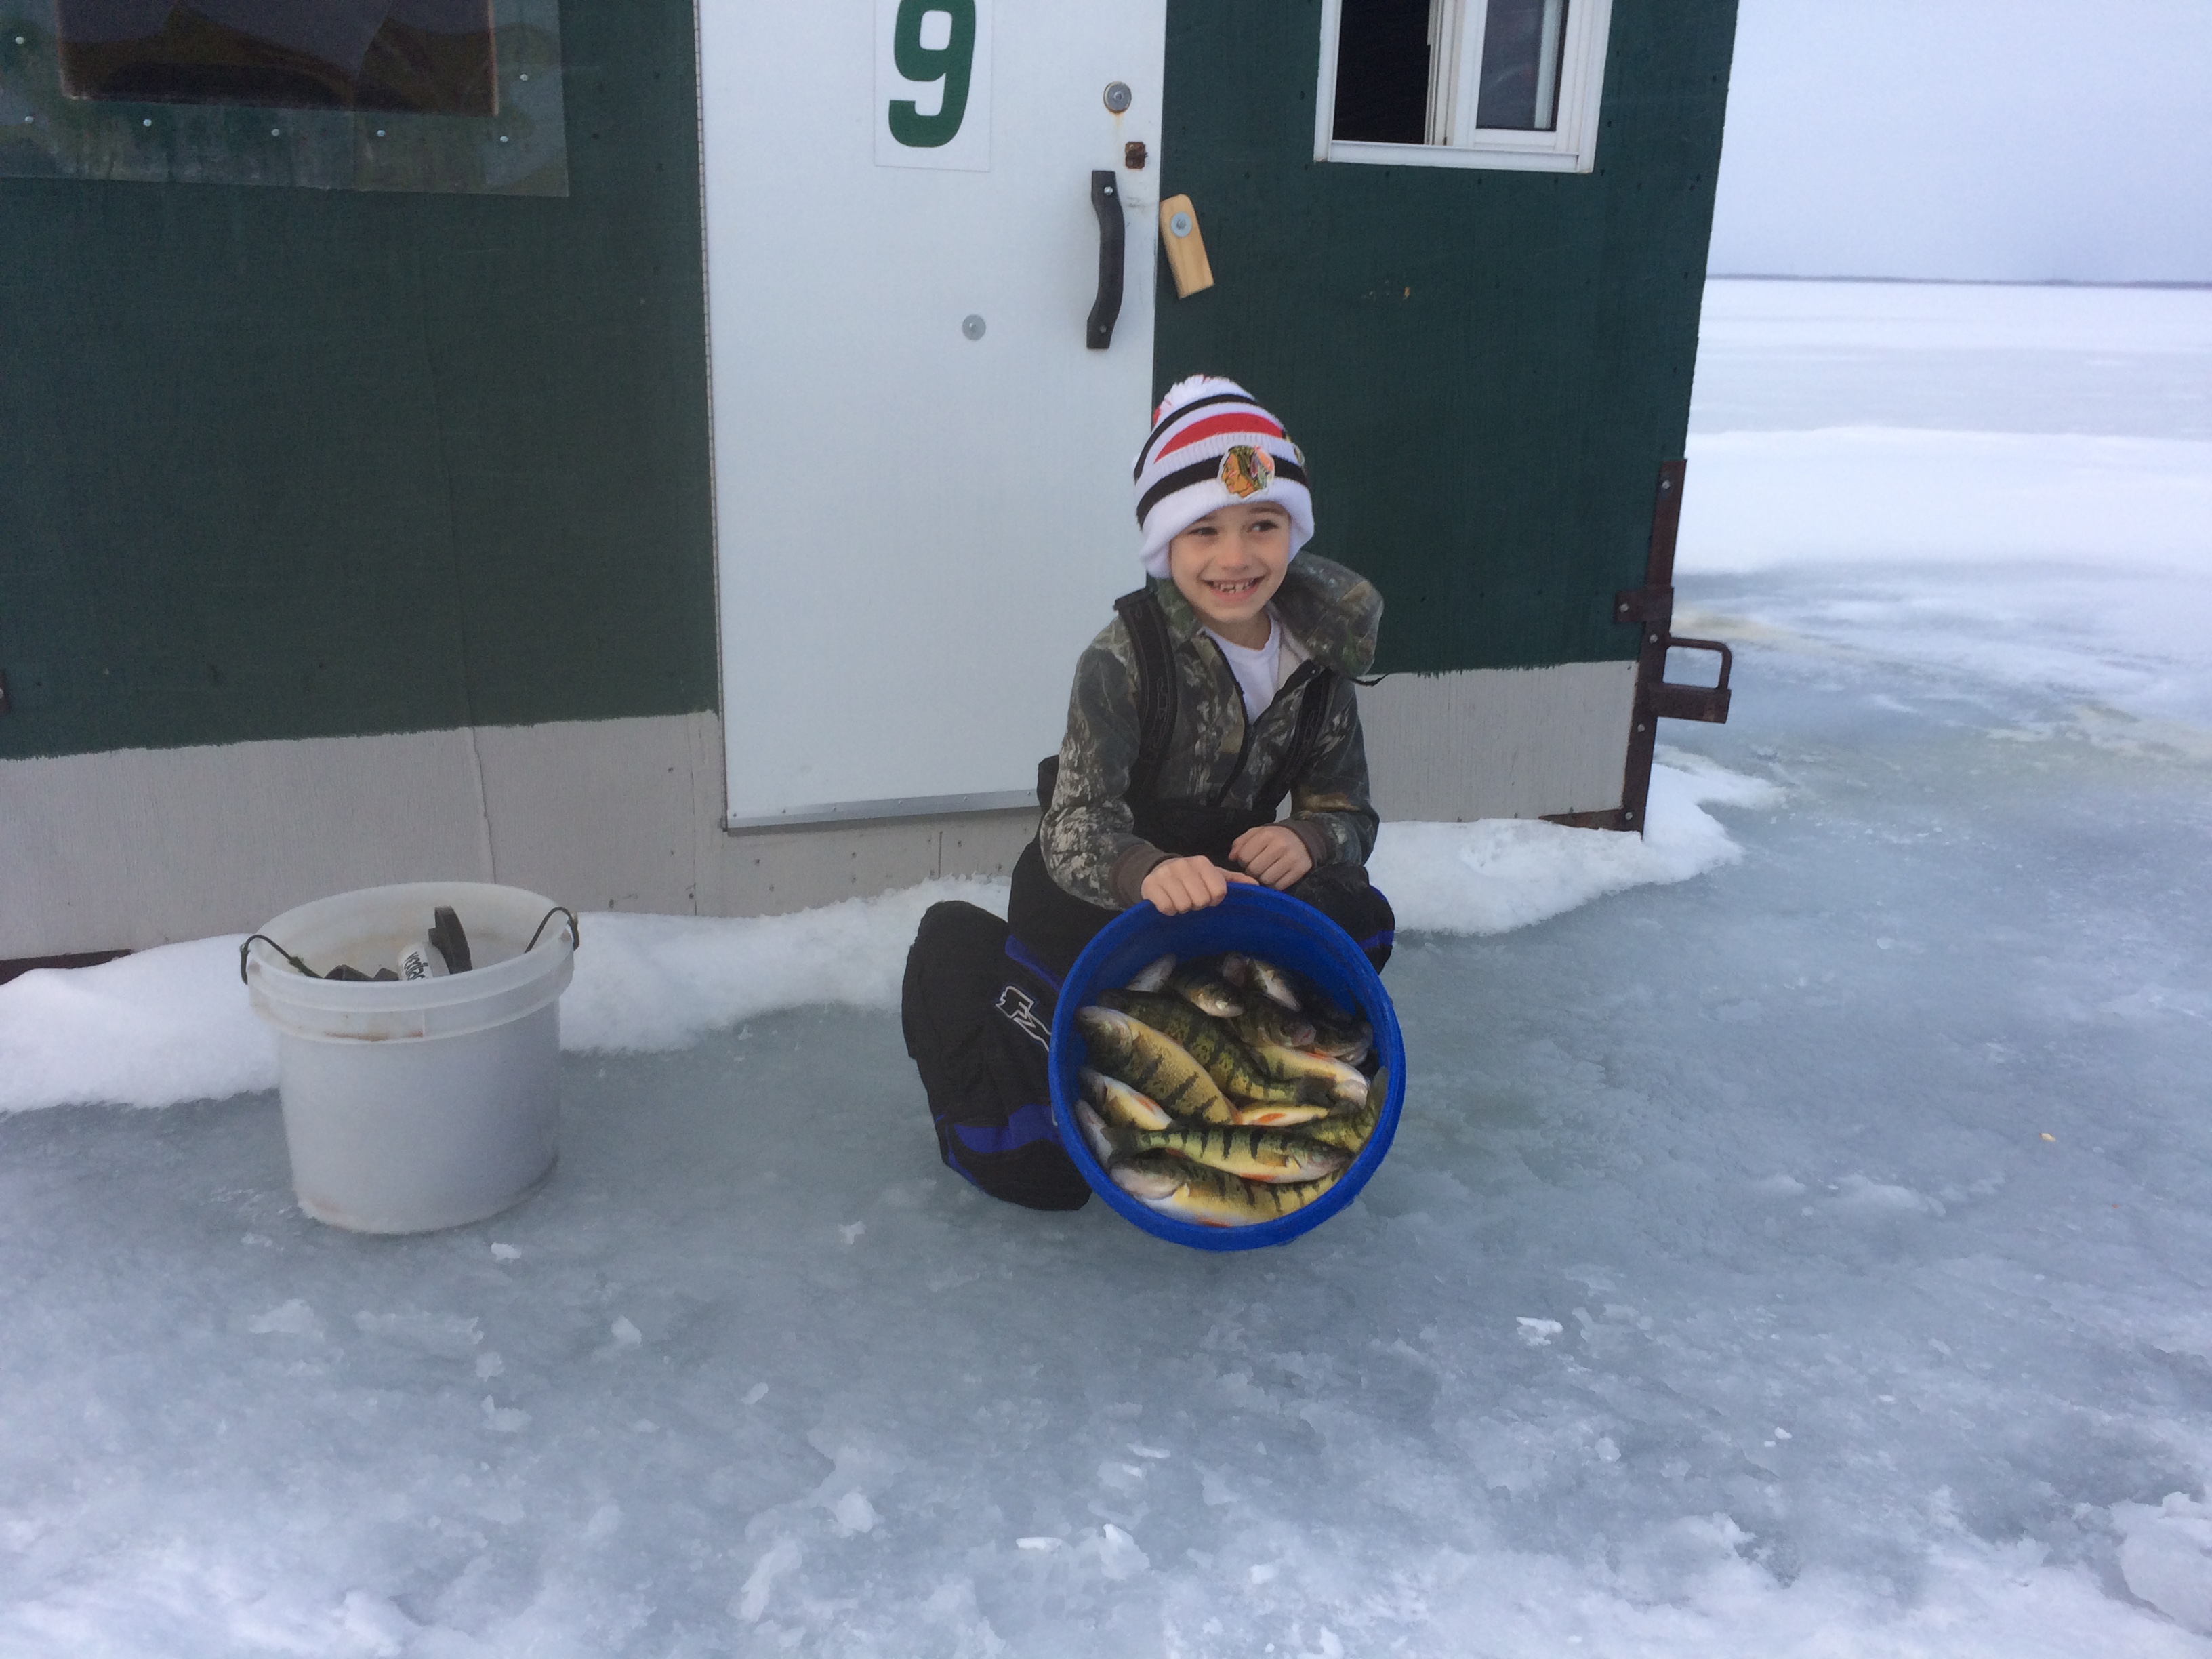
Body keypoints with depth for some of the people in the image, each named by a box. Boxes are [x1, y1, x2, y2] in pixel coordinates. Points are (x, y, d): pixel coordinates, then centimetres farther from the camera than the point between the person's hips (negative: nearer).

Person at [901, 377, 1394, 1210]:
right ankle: (959, 954, 20)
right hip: (1091, 895, -4)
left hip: (1226, 886, 5)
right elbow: (1074, 826, -31)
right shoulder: (1124, 656, -25)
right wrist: (1148, 871, -53)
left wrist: (1309, 839, -25)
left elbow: (1348, 809, -1)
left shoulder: (1319, 660, -9)